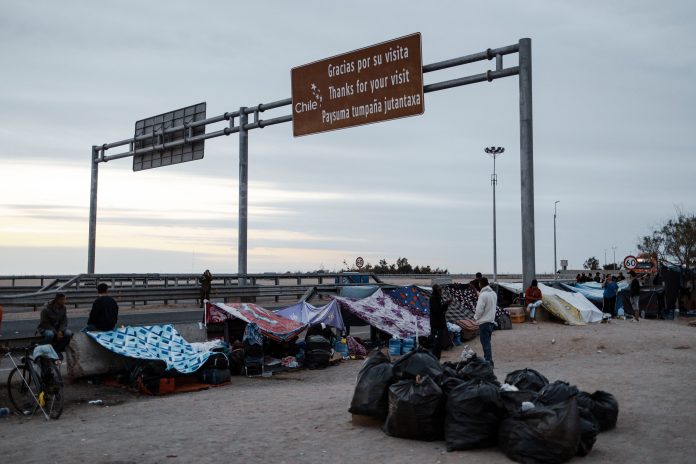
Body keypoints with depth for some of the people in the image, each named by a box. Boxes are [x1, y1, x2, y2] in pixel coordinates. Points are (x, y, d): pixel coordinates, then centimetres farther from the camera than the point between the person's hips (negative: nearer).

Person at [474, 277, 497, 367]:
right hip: (492, 321, 8)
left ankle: (488, 362, -5)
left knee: (485, 343, -4)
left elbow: (479, 309, -20)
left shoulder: (483, 295, -18)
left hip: (484, 322, -8)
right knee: (487, 342, 18)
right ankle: (489, 361, 22)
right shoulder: (494, 294, 7)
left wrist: (475, 318, 0)